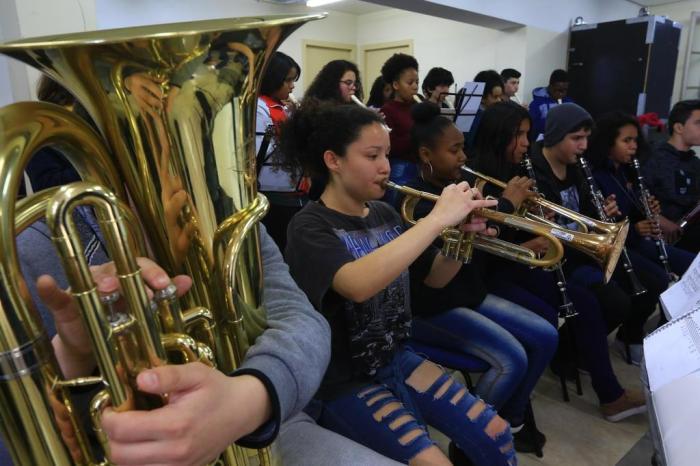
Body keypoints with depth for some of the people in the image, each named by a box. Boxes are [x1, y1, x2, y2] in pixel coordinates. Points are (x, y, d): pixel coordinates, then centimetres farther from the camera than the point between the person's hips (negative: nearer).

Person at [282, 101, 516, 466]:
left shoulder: (383, 214, 3)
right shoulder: (310, 226, -17)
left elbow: (434, 277, 10)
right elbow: (358, 284, -38)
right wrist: (438, 219, -33)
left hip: (395, 359, 6)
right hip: (344, 380, -6)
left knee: (495, 435, 1)